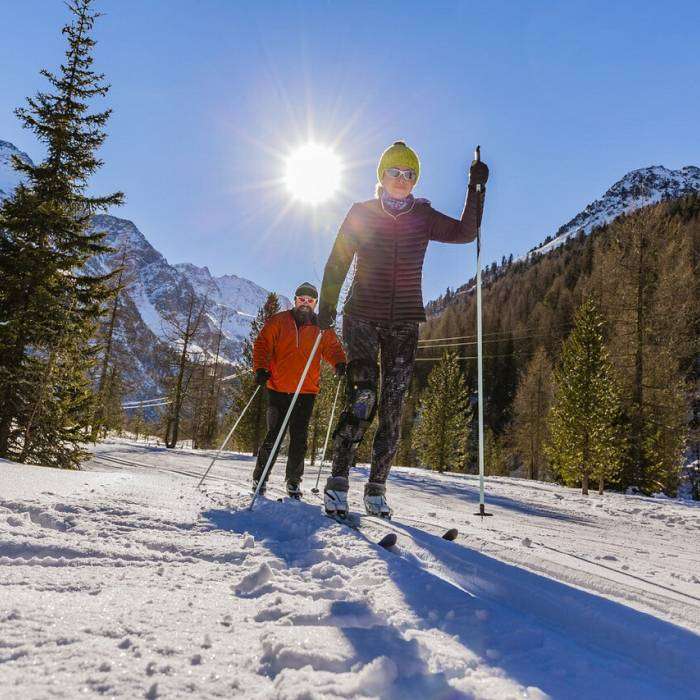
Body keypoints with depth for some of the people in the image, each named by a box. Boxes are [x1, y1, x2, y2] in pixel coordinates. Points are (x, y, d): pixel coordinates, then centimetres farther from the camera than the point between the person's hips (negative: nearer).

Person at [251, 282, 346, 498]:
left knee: (299, 438, 5)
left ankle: (293, 480, 18)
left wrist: (340, 363, -12)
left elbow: (333, 348, 10)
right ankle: (259, 478, 12)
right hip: (278, 389, -2)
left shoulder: (322, 328, 10)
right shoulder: (278, 321, 5)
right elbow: (262, 345, 4)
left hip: (307, 391, 2)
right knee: (274, 435, -2)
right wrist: (261, 369, -10)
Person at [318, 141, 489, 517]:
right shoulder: (361, 213, 5)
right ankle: (337, 482, -10)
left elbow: (464, 232, 1)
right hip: (362, 317, -2)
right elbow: (337, 262, 3)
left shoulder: (422, 216, 11)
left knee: (393, 407, 1)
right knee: (363, 395, -18)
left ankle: (376, 488, 10)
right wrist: (327, 305, -6)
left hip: (405, 322, 3)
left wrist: (475, 189, -7)